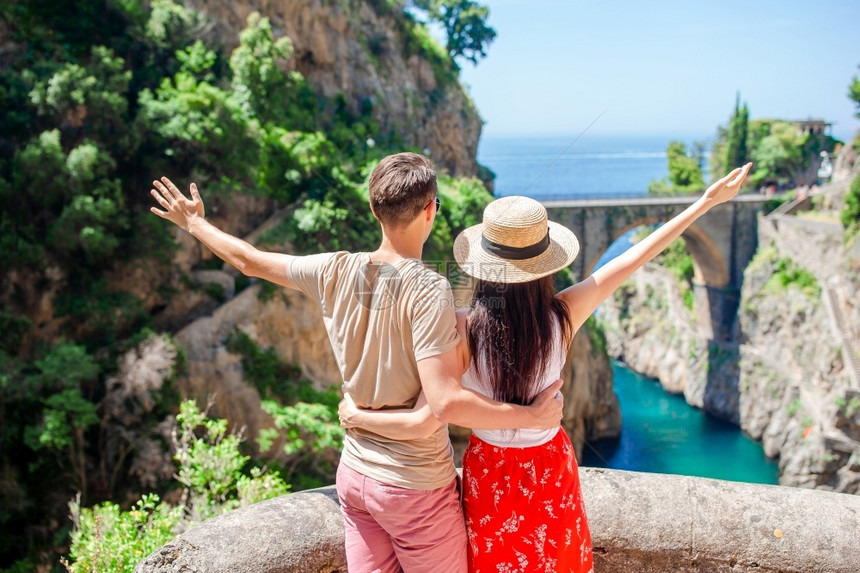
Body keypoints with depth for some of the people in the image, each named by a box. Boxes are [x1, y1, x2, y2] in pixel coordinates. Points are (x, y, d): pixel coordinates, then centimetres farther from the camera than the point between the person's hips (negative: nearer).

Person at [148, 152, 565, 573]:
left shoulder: (334, 272, -6)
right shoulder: (427, 291, -23)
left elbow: (248, 260, 9)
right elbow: (446, 404, -29)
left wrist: (195, 224, 27)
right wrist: (531, 416, -17)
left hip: (355, 475, 6)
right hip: (416, 487, -5)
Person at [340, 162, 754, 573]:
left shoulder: (465, 329, -27)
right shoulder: (562, 315, -22)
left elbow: (422, 422, -29)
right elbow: (633, 259, -14)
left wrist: (356, 415, -11)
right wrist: (706, 201, -4)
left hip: (490, 473, -1)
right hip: (550, 467, 2)